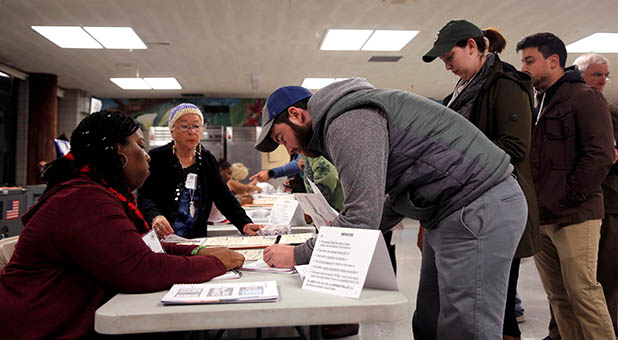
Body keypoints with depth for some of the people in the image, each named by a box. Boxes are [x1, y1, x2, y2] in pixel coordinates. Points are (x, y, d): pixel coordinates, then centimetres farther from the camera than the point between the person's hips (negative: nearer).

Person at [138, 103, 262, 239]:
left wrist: (245, 224, -8)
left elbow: (225, 198, 8)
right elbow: (144, 197, -5)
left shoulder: (208, 160, 13)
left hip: (196, 240, 3)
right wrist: (155, 217, -27)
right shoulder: (156, 158, 3)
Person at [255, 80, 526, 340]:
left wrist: (297, 255, -11)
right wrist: (342, 231, 9)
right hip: (456, 211, 10)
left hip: (481, 209, -10)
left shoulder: (349, 120, -16)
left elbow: (362, 218, -23)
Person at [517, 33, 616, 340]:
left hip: (574, 216, -7)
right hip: (541, 217, 8)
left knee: (582, 291, -6)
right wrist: (532, 200, 11)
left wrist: (567, 197, -14)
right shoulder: (538, 104, 19)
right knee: (557, 295, 11)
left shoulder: (584, 97, -4)